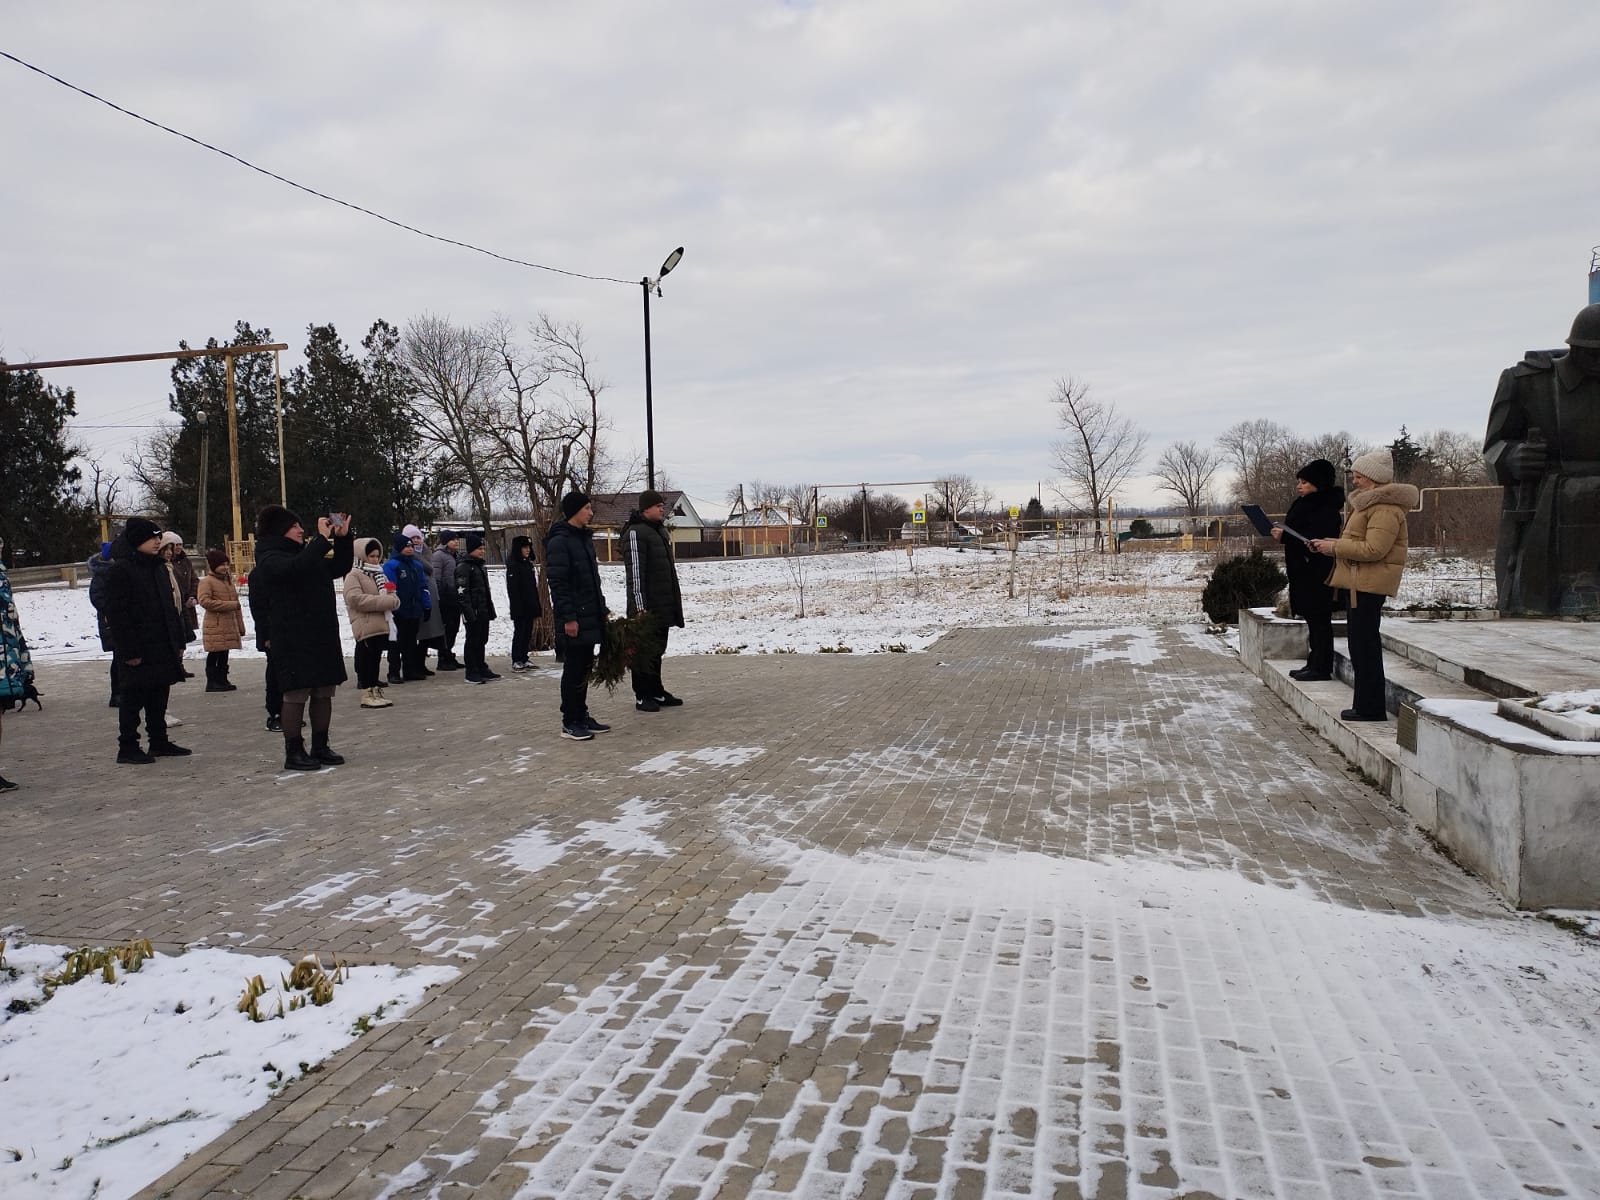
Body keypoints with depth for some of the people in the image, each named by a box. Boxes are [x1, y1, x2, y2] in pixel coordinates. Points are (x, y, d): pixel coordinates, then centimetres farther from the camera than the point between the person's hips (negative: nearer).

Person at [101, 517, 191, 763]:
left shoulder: (159, 567, 13)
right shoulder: (121, 569, -11)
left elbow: (170, 606, 18)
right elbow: (117, 613, -15)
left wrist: (179, 640, 13)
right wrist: (129, 650, -18)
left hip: (163, 647, 8)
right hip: (138, 649, -8)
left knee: (159, 696, 13)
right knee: (134, 697, -1)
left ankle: (159, 742, 22)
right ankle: (127, 747, 7)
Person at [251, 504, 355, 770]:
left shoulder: (308, 553, 18)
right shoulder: (270, 560, -9)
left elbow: (339, 568, 24)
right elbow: (297, 568, -29)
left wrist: (343, 537, 11)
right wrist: (322, 538, -27)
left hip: (323, 636, 8)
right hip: (294, 640, -8)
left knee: (324, 693, 10)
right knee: (296, 695, -4)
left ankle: (320, 747, 19)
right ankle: (294, 753, 4)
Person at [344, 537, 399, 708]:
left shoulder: (379, 574, 22)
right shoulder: (354, 576, -4)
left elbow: (391, 596, 24)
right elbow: (356, 599, -19)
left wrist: (392, 599, -3)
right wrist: (386, 601, -19)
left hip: (382, 625, 8)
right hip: (366, 627, -8)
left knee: (375, 659, 12)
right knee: (367, 659, -4)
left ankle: (375, 691, 17)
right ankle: (368, 693, 0)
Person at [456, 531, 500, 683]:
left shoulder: (481, 565, 17)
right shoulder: (463, 568, -12)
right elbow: (462, 592, -18)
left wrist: (490, 609, 20)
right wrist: (469, 612, -23)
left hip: (483, 611, 9)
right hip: (473, 612, -9)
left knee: (482, 640, 14)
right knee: (472, 641, -3)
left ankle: (482, 669, 23)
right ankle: (472, 673, 1)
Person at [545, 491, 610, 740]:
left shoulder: (585, 538, 16)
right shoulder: (559, 541, -12)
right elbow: (557, 583, -17)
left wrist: (601, 608, 18)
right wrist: (568, 617, -20)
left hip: (590, 616, 9)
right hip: (574, 619, -9)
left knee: (584, 669, 13)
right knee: (573, 670, -3)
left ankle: (582, 716, 21)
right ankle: (570, 722, 4)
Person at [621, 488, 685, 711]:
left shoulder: (661, 531, 17)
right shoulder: (636, 533, -12)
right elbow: (635, 573, -18)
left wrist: (674, 602, 22)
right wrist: (640, 606, -22)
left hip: (664, 605, 9)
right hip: (647, 607, -9)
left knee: (657, 651, 14)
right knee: (645, 652, -3)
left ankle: (656, 693, 21)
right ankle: (643, 696, 3)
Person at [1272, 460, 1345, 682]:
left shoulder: (1326, 508, -15)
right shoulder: (1306, 505, 15)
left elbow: (1319, 539, -24)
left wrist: (1285, 536, -23)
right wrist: (1282, 534, 3)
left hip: (1318, 572, -10)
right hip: (1304, 571, 10)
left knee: (1318, 619, -5)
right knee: (1312, 618, 13)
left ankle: (1322, 668, 0)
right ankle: (1314, 664, 19)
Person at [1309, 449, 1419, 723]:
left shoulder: (1385, 508, -15)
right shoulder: (1369, 502, 20)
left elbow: (1373, 549, -23)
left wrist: (1335, 547, -17)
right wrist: (1331, 544, 11)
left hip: (1370, 583, -11)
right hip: (1360, 582, 11)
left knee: (1365, 644, -7)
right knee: (1360, 643, 13)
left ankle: (1371, 708, -2)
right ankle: (1365, 704, 20)